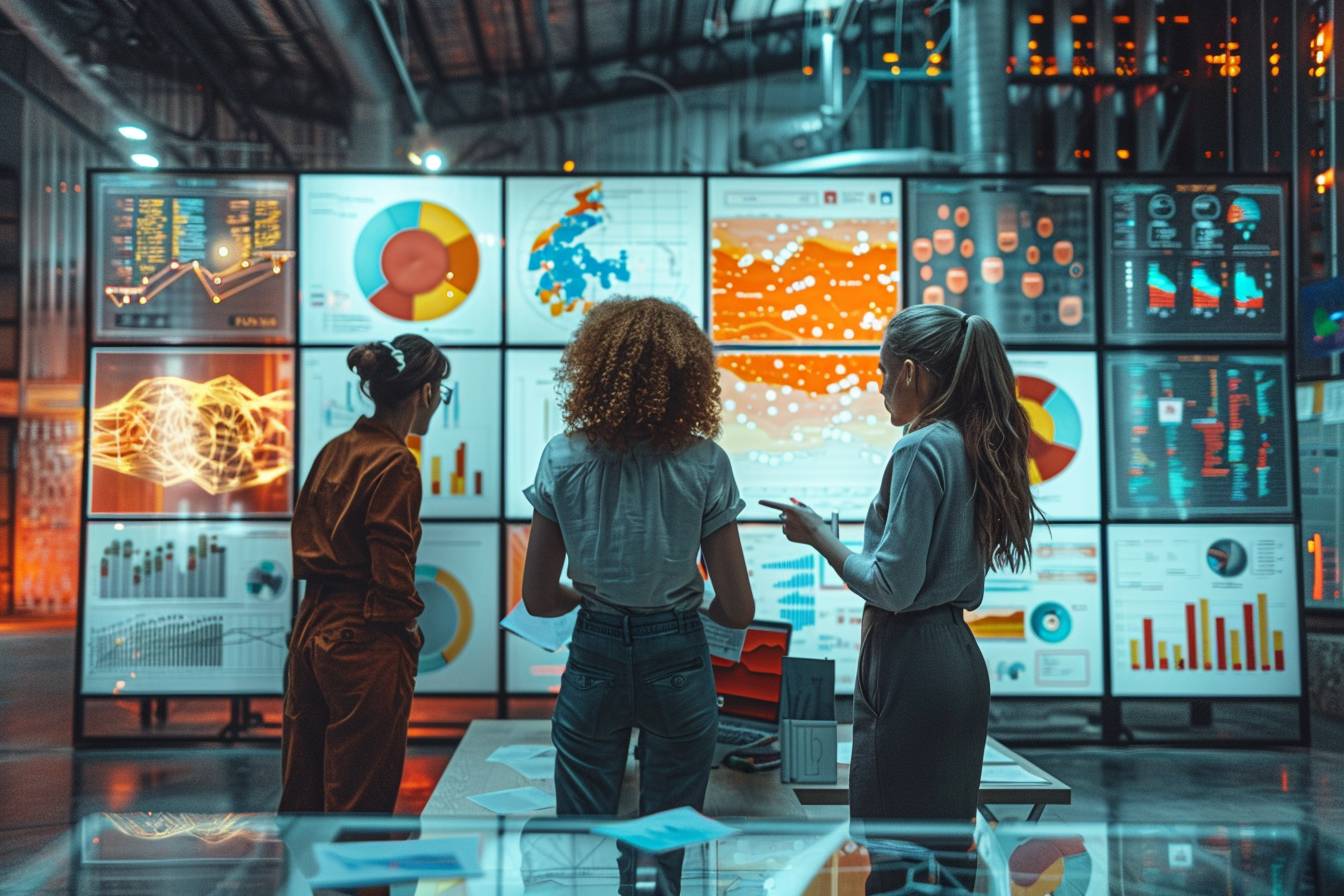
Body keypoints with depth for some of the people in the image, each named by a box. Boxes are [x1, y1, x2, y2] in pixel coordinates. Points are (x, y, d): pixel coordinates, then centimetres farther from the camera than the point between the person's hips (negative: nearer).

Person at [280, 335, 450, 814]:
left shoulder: (334, 450, 9)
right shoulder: (396, 463, -16)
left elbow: (303, 539, 13)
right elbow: (391, 568, -18)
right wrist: (408, 627, -4)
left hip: (311, 628, 8)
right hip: (365, 645, -8)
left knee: (302, 790, 19)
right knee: (359, 799, 4)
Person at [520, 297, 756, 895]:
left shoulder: (563, 459, -7)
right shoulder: (705, 464, -11)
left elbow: (538, 598, -1)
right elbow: (738, 610, -8)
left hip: (594, 662, 1)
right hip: (676, 665, -1)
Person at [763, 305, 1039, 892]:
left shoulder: (920, 451, -16)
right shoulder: (975, 449, 10)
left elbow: (892, 587, -18)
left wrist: (816, 534, -7)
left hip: (912, 667, -9)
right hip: (960, 660, 9)